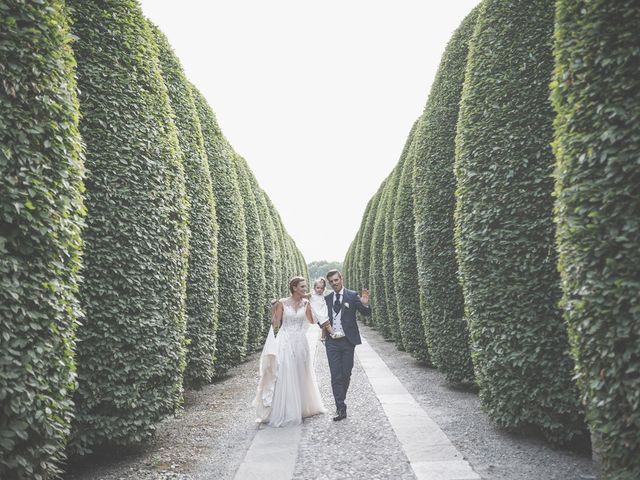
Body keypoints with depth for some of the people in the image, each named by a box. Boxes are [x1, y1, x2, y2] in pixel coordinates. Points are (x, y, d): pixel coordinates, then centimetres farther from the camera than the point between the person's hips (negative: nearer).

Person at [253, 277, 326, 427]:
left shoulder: (306, 303, 5)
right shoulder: (282, 303, -5)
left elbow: (312, 320, -3)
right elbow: (275, 324, -3)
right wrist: (275, 309, -17)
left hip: (300, 343, 3)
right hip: (285, 343, -3)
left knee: (300, 376, 11)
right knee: (284, 377, -3)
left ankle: (302, 408, 26)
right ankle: (282, 413, 6)